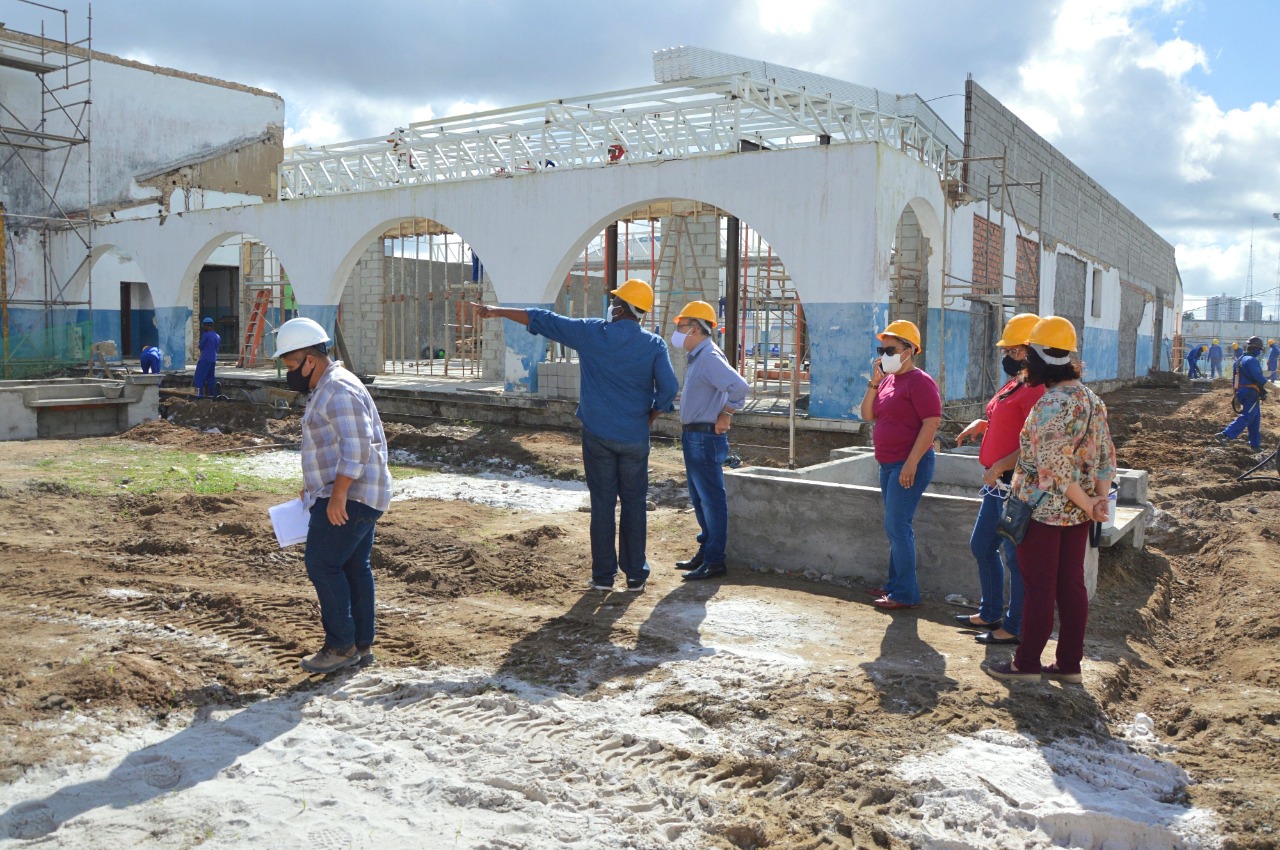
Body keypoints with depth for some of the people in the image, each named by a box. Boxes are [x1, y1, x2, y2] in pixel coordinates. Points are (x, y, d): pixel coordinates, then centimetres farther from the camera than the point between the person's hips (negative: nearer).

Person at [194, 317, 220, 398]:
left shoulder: (205, 335, -11)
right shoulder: (217, 336, 12)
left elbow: (200, 346, -5)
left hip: (204, 359, -7)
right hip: (213, 360, 7)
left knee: (199, 377, -5)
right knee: (210, 377, 12)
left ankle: (199, 394, -11)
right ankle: (211, 394, 12)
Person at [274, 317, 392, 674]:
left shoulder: (339, 390, -16)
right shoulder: (327, 388, 18)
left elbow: (356, 447, -25)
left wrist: (337, 496, -26)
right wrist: (313, 486, 27)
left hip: (349, 497, -11)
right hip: (356, 496, 11)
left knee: (322, 564, -8)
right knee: (354, 567, 12)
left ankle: (340, 646, -1)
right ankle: (361, 645, 18)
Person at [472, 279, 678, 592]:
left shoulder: (591, 332, -3)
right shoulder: (654, 345, -3)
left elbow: (541, 320, 3)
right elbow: (669, 389, -9)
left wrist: (496, 311, 12)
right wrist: (649, 418, 8)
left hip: (598, 435, 0)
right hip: (635, 438, 0)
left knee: (602, 503, 7)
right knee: (634, 504, 9)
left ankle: (603, 575, 12)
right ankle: (635, 575, 14)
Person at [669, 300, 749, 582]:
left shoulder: (709, 357, -18)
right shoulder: (697, 357, 14)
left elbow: (739, 386, -29)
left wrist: (724, 416, -20)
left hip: (705, 437, -11)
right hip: (693, 436, 11)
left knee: (711, 498, -4)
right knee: (699, 499, 18)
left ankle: (714, 561, 2)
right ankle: (705, 552, 29)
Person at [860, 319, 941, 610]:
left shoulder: (919, 381, -12)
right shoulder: (888, 379, 14)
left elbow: (932, 423, -19)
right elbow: (867, 415, 12)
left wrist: (911, 463, -24)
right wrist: (874, 382, 0)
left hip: (910, 465, -9)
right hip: (889, 465, 9)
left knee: (897, 526, -9)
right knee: (897, 527, 15)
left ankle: (906, 593, -3)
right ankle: (895, 584, 24)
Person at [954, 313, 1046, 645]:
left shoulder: (1036, 390, -18)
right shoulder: (1014, 384, 14)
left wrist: (999, 467, -23)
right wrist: (981, 424, 10)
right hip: (998, 483, 11)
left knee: (1015, 555, -1)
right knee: (981, 546, 18)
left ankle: (1014, 627, 11)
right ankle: (991, 613, 33)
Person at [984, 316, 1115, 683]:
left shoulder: (1051, 404, -21)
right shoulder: (1092, 398, 7)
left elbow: (1055, 468, -23)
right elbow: (1107, 456, 7)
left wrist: (1087, 505, -13)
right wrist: (1099, 499, -1)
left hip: (1044, 509, -8)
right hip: (1077, 513, 8)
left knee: (1038, 587, 1)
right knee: (1071, 585, 13)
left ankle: (1026, 663, 13)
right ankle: (1069, 663, 21)